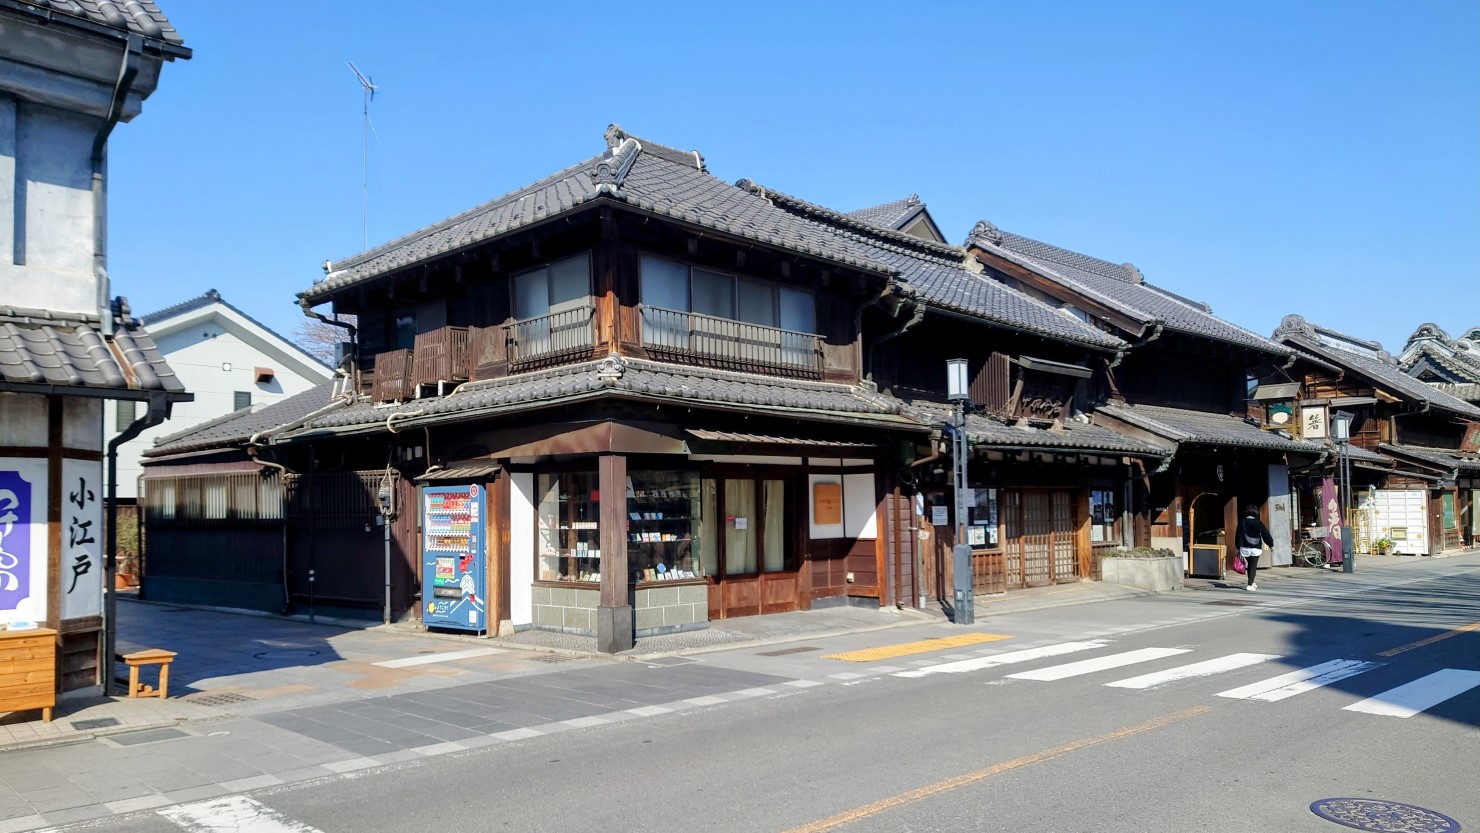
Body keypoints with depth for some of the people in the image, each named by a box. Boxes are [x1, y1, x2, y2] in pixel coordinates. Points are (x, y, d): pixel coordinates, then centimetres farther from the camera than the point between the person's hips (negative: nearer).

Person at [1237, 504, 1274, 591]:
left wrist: (1238, 548, 8)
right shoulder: (1258, 523, -6)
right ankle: (1250, 585, -6)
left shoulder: (1242, 522, 1)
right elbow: (1266, 534, -7)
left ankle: (1251, 583, 18)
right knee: (1253, 566, 1)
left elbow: (1239, 536, 3)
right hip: (1256, 548, -2)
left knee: (1250, 565, 18)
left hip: (1245, 548, 2)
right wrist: (1271, 544, 2)